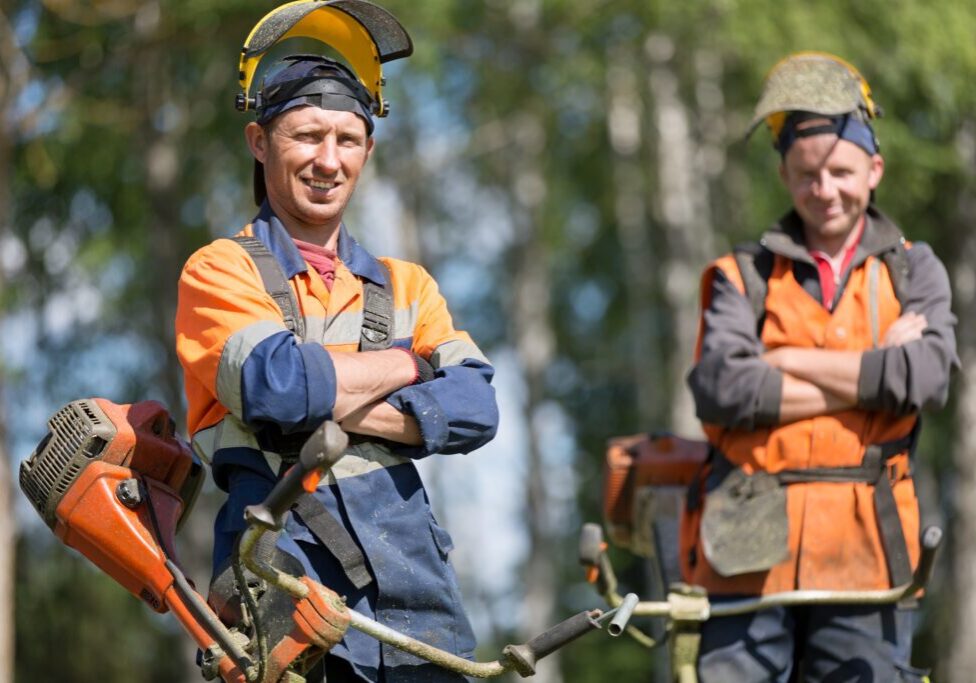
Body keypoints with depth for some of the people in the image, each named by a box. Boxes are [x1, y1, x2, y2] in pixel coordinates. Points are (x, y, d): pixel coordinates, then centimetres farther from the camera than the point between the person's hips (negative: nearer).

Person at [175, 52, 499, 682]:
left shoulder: (406, 285, 18)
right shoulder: (220, 271, 4)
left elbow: (475, 410, 2)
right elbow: (276, 385, -15)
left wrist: (327, 402, -11)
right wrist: (411, 363, -1)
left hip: (408, 580, 4)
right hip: (280, 577, -4)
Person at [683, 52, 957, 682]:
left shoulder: (913, 272, 13)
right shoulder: (745, 275, 10)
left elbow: (929, 375, -7)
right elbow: (720, 386, -9)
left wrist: (789, 360, -5)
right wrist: (871, 374, -8)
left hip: (865, 555, 1)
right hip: (753, 553, 0)